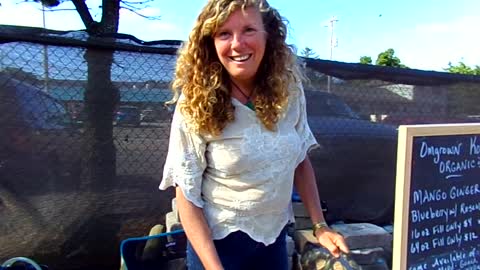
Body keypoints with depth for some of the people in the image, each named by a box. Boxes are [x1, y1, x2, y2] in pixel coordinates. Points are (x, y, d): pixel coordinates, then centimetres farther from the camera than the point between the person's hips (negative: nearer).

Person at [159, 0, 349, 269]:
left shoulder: (289, 91, -9)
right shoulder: (195, 105, -18)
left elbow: (300, 160, 3)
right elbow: (187, 195, -15)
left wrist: (320, 225, -1)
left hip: (274, 235, 4)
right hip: (219, 240, -3)